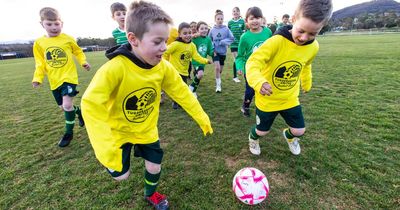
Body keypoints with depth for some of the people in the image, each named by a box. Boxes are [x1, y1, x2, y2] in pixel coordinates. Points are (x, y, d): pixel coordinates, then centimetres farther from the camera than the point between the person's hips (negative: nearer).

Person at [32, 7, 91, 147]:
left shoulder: (67, 39, -3)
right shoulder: (39, 43, 2)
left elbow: (78, 51, 11)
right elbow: (40, 63, 5)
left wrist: (83, 62, -6)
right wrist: (37, 78, -6)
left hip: (68, 77, -4)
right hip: (54, 80, 4)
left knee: (67, 104, -15)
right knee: (63, 107, 11)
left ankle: (69, 132, 3)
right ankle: (79, 111, 44)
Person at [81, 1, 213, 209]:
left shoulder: (163, 67, -18)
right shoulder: (115, 68, -34)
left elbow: (182, 92, -8)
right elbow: (92, 104, -35)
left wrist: (201, 117, -5)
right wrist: (106, 147, -41)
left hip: (147, 129, 4)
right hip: (118, 130, -3)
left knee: (155, 166, 11)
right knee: (121, 175, 6)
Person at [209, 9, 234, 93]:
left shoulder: (226, 29, -5)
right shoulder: (212, 30, -3)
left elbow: (232, 38, -7)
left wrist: (222, 42, -18)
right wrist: (212, 49, -7)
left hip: (223, 52, 1)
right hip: (215, 52, -1)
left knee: (220, 69, 12)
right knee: (217, 68, -18)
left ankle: (218, 82, 37)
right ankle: (218, 85, -5)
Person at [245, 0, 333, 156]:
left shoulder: (313, 46, -7)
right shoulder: (277, 41, -27)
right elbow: (253, 62, -35)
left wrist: (306, 84, 27)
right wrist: (259, 82, -53)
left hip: (290, 98, 5)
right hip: (267, 99, -4)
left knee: (299, 130, 13)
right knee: (263, 130, 13)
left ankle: (289, 136, 51)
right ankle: (253, 138, 51)